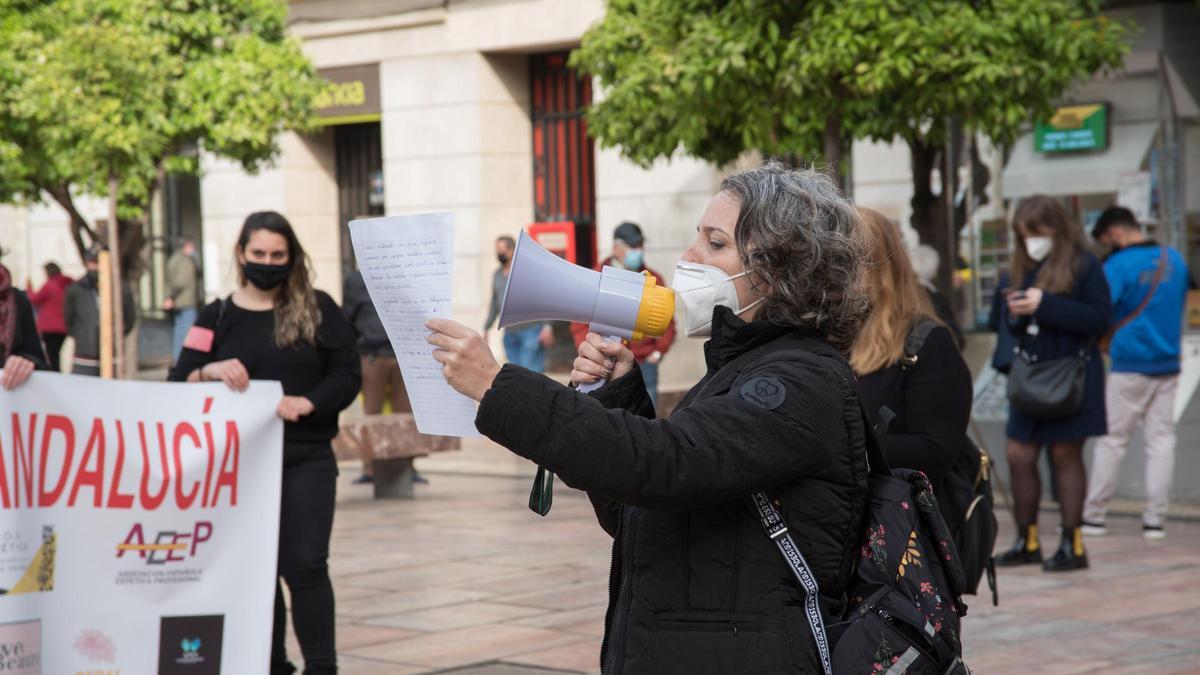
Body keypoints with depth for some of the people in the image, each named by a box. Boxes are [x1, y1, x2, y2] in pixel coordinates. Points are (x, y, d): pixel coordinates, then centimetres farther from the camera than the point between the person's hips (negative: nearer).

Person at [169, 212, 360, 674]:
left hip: (306, 462, -2)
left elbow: (348, 373, 0)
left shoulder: (318, 309, 4)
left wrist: (306, 403, -17)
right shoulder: (216, 317, 8)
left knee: (305, 565, -7)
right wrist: (210, 371, -19)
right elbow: (177, 383, 3)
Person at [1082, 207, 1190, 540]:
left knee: (1112, 440, 3)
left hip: (1130, 365, -5)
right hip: (1168, 363, 5)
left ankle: (1093, 515, 8)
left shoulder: (1118, 266, -13)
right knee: (1161, 440, 6)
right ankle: (1155, 519, 4)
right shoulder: (1175, 260, 7)